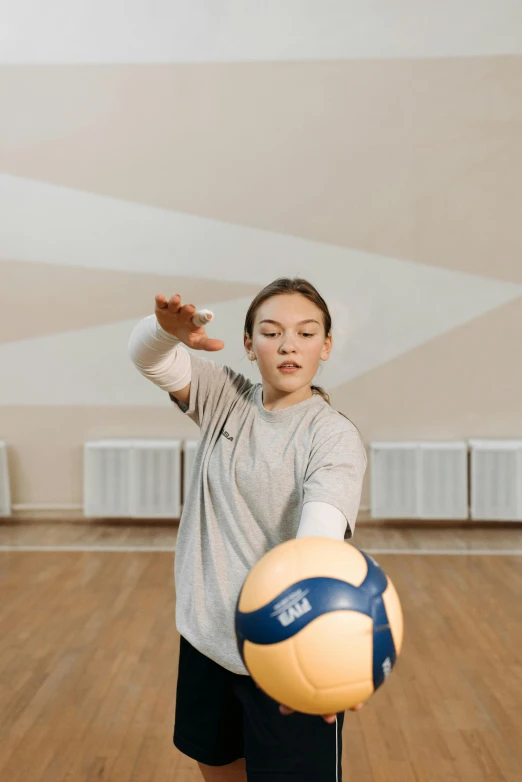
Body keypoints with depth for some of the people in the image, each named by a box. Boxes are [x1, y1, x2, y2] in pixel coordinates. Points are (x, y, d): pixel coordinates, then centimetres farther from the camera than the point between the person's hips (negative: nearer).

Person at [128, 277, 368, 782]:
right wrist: (169, 329, -40)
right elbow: (148, 357, -15)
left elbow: (321, 532, -35)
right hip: (205, 635, 5)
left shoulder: (334, 436, -18)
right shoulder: (226, 400, -2)